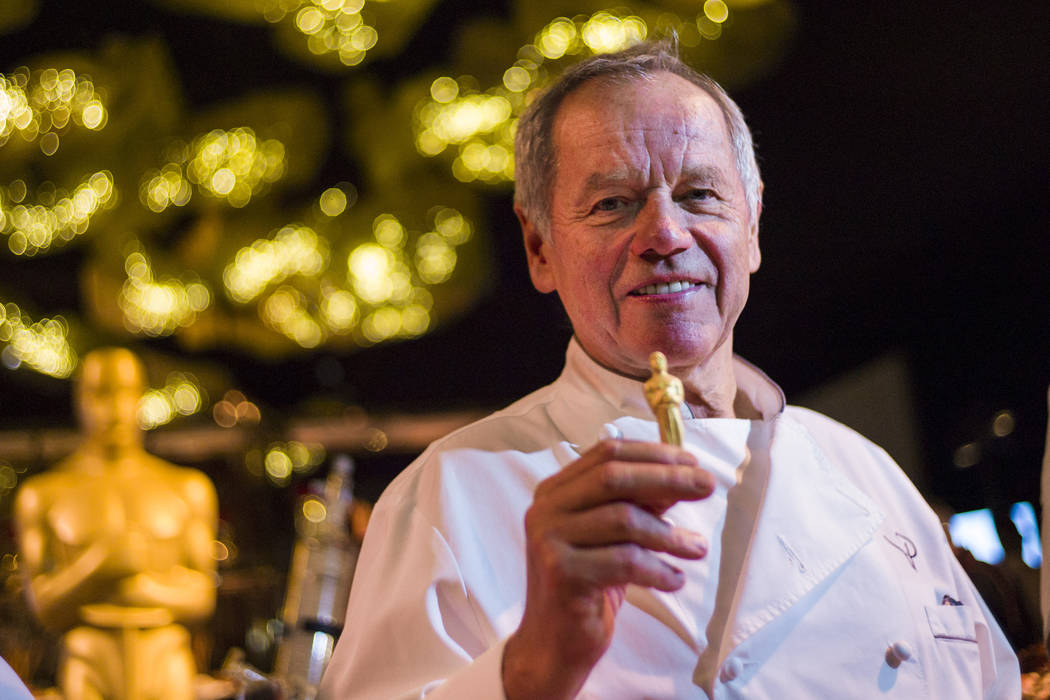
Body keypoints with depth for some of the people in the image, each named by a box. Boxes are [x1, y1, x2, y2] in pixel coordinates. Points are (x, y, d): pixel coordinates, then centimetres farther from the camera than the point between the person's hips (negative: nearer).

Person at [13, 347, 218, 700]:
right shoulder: (41, 496, 5)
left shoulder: (188, 489, 9)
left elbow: (201, 596, 6)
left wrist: (145, 589, -12)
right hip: (90, 672, -1)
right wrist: (98, 562, -18)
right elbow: (44, 606, -1)